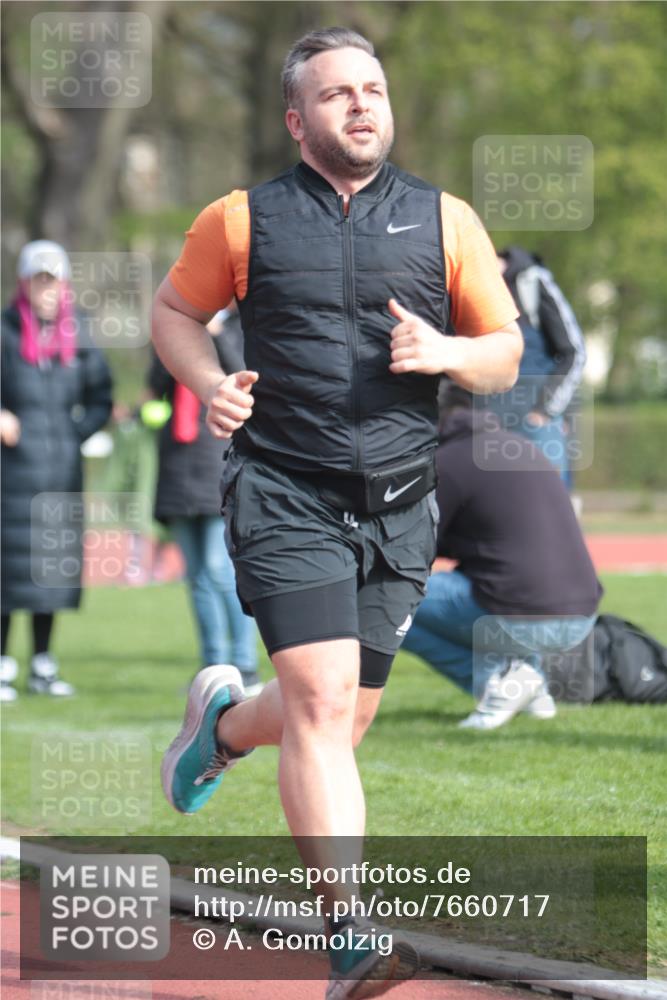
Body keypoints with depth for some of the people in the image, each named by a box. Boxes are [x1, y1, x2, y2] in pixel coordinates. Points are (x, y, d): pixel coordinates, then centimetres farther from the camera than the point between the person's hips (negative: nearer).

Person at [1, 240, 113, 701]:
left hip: (62, 471, 4)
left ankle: (43, 667, 14)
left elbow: (100, 400, 15)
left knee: (54, 562, 6)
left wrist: (76, 433, 1)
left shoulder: (78, 336, 6)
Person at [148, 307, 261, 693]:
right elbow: (157, 386, 4)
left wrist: (217, 335, -17)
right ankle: (214, 668, 11)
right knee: (199, 574, 7)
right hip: (180, 464, 6)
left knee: (222, 566, -14)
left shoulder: (239, 328, 2)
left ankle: (247, 667, -10)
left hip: (224, 457, -6)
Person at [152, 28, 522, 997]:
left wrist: (444, 352, -10)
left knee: (343, 716, 12)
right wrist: (212, 386, -2)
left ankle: (225, 722, 47)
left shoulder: (444, 220, 7)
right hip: (285, 496, -3)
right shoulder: (243, 221, 3)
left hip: (398, 507, 3)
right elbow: (173, 311, 17)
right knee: (322, 700, -17)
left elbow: (506, 355, 12)